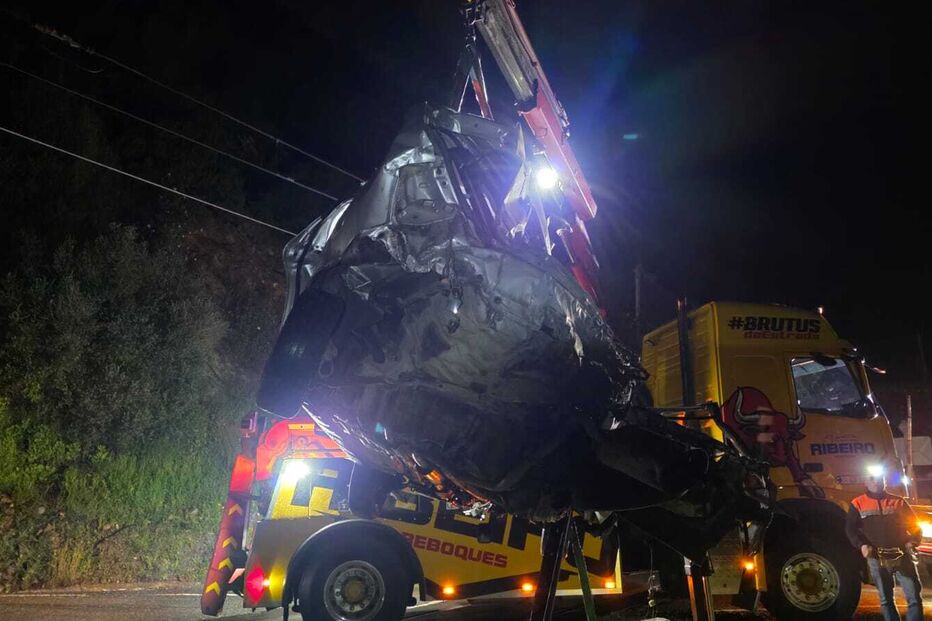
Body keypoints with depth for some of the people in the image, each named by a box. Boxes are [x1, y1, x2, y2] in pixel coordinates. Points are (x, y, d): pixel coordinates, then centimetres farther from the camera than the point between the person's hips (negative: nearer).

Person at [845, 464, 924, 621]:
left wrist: (913, 541, -11)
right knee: (886, 600, 10)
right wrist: (862, 545, -14)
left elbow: (914, 525, 10)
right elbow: (850, 529, 3)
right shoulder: (858, 504, 6)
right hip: (876, 558, 0)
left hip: (903, 556, 0)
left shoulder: (898, 502, 9)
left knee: (915, 598, -4)